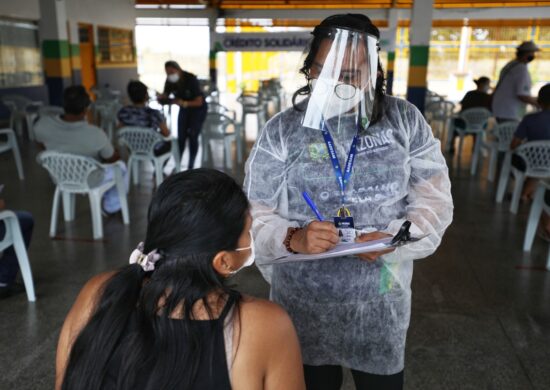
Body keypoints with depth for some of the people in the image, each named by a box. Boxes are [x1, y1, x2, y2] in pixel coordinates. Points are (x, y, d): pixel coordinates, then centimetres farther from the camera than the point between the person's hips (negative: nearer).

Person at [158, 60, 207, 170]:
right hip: (184, 109, 4)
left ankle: (190, 167, -1)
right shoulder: (170, 81, -16)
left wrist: (184, 103, -47)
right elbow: (165, 95, -9)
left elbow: (199, 102, -32)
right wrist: (161, 97, -33)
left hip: (198, 109, -4)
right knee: (181, 137, -3)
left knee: (192, 136, -10)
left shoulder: (191, 79, -30)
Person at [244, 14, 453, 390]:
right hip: (305, 301, -1)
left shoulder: (405, 120, -3)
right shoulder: (281, 131, -7)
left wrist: (393, 238, -18)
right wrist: (293, 238, -28)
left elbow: (435, 197, -1)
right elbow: (254, 216, -8)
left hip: (382, 300, 1)